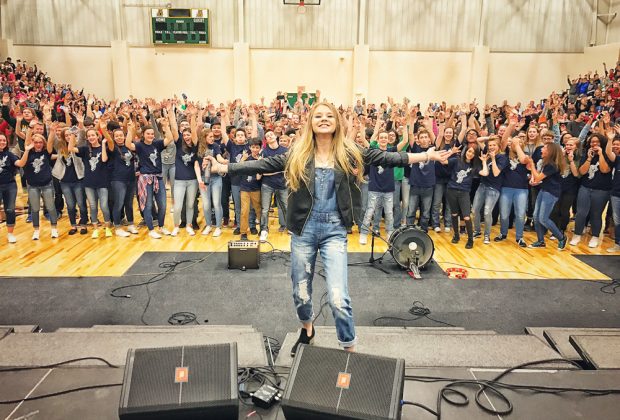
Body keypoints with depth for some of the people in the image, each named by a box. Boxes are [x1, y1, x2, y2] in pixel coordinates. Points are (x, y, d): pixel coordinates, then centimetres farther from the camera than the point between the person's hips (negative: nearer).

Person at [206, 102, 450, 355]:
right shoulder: (298, 154, 2)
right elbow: (263, 164, 0)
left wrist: (427, 156, -7)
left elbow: (385, 158, -2)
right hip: (304, 228, 2)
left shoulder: (349, 153, 0)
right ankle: (307, 331, 47)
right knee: (300, 292, 15)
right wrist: (223, 167, -4)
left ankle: (350, 350, 13)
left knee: (338, 298, -10)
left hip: (334, 230, -2)